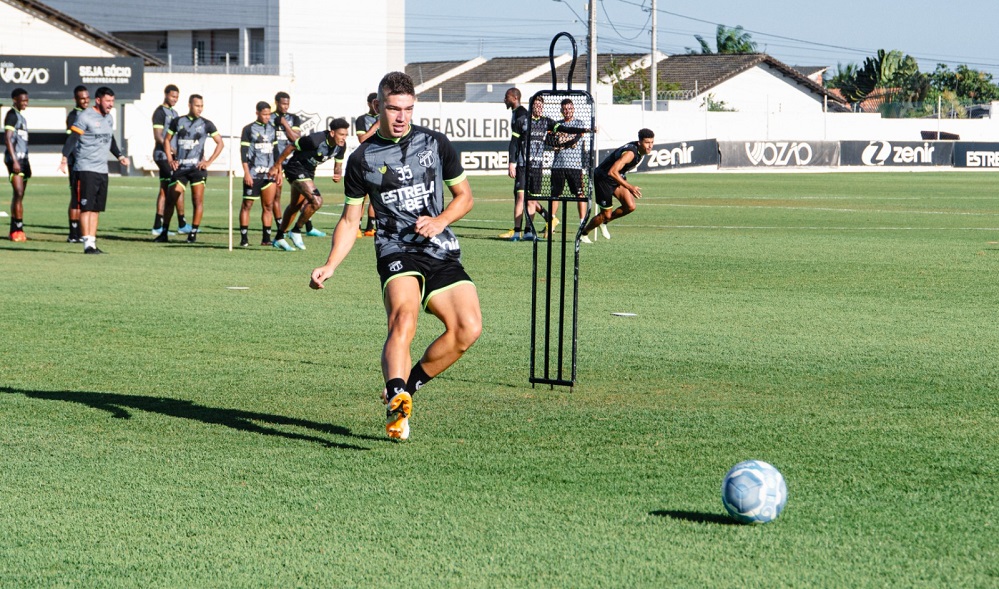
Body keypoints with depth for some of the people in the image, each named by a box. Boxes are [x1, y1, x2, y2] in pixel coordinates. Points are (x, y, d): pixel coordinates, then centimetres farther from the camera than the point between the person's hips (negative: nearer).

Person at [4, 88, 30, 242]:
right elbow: (7, 139, -15)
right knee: (18, 193, -15)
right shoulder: (12, 115, -8)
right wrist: (14, 161, -21)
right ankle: (18, 228, -18)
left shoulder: (21, 116, 20)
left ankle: (15, 230, 10)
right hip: (14, 158, -9)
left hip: (22, 158, 9)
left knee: (18, 195, 8)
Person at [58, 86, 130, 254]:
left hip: (102, 170, 8)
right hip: (86, 169, -8)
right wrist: (64, 159, -25)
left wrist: (119, 156, 23)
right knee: (86, 207, -7)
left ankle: (92, 241, 12)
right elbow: (73, 138, -15)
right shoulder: (85, 117, -11)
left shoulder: (109, 119, 14)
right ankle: (88, 243, -6)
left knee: (97, 208, 8)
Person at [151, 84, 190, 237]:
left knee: (164, 190, 7)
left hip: (170, 157, 9)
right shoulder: (160, 112, -9)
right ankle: (182, 224, -5)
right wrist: (173, 150, -23)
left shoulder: (173, 113, 19)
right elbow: (158, 136, -15)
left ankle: (158, 226, 7)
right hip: (163, 155, -9)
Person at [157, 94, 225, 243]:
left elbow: (220, 143, 7)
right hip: (180, 167, 1)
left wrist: (209, 162, -2)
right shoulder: (177, 122, 8)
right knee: (170, 199, -2)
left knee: (198, 200, -9)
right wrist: (170, 159, 4)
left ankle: (193, 233, -2)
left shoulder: (206, 124, 4)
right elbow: (167, 140, 17)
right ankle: (164, 233, 6)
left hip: (197, 167, -1)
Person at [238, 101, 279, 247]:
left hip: (269, 174, 5)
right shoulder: (248, 129, -1)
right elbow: (244, 153, -5)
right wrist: (246, 173, -12)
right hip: (253, 173, -5)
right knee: (247, 205, -2)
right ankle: (244, 238, 0)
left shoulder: (272, 129, 14)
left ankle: (266, 238, 6)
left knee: (268, 206, 2)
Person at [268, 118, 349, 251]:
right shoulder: (316, 140, -32)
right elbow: (291, 147, -20)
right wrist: (277, 165, -12)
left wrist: (337, 175, -20)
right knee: (316, 201, -23)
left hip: (309, 171, 9)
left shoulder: (341, 146, -10)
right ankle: (296, 231, -5)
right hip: (296, 169, -9)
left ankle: (279, 238, 36)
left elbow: (338, 164, 4)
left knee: (295, 206, 21)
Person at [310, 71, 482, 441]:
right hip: (397, 252, -3)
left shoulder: (435, 143, 8)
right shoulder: (363, 158, 6)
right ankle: (396, 401, -48)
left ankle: (405, 387, 3)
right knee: (404, 317, -32)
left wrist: (440, 221, -4)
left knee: (468, 327, -15)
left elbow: (464, 195, 16)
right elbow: (350, 220, 13)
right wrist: (330, 266, 1)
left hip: (442, 251, 3)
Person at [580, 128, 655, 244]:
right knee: (606, 214, -1)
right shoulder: (630, 153, -33)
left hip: (618, 177, 8)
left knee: (630, 207, -6)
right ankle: (583, 234, 25)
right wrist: (629, 187, -42)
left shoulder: (640, 150, -4)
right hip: (603, 178, -8)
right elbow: (612, 172, -42)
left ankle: (604, 222, 18)